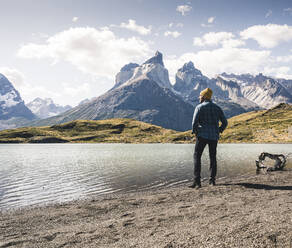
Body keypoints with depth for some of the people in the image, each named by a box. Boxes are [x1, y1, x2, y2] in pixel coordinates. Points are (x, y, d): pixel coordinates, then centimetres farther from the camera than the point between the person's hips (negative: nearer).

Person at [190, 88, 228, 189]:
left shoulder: (199, 107, -4)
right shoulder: (217, 108, 11)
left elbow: (194, 122, -13)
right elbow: (225, 122, 9)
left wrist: (195, 132, 2)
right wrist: (219, 131, 18)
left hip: (202, 135, -5)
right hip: (214, 137, 5)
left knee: (197, 156, 0)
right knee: (213, 157, 16)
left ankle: (197, 181, -9)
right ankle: (212, 180, 16)